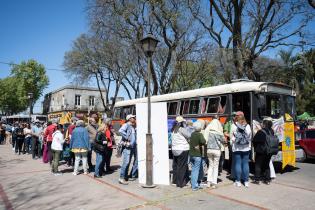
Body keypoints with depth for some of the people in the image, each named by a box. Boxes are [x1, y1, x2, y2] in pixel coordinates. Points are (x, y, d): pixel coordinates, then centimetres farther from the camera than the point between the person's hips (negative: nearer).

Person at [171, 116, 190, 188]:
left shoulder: (173, 129, 9)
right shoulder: (182, 129, -15)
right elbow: (189, 136, -9)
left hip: (174, 149, 8)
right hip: (182, 150, -8)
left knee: (175, 165, 15)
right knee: (182, 166, 0)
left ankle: (175, 180, 27)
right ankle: (180, 183, 5)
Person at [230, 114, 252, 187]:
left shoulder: (233, 125, -6)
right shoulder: (247, 126, 0)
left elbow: (231, 136, -2)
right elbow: (250, 137, 5)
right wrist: (249, 146, 13)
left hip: (236, 148, -2)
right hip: (246, 148, 2)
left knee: (237, 164, 4)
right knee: (245, 164, 7)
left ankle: (238, 181, 9)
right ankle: (246, 181, 12)